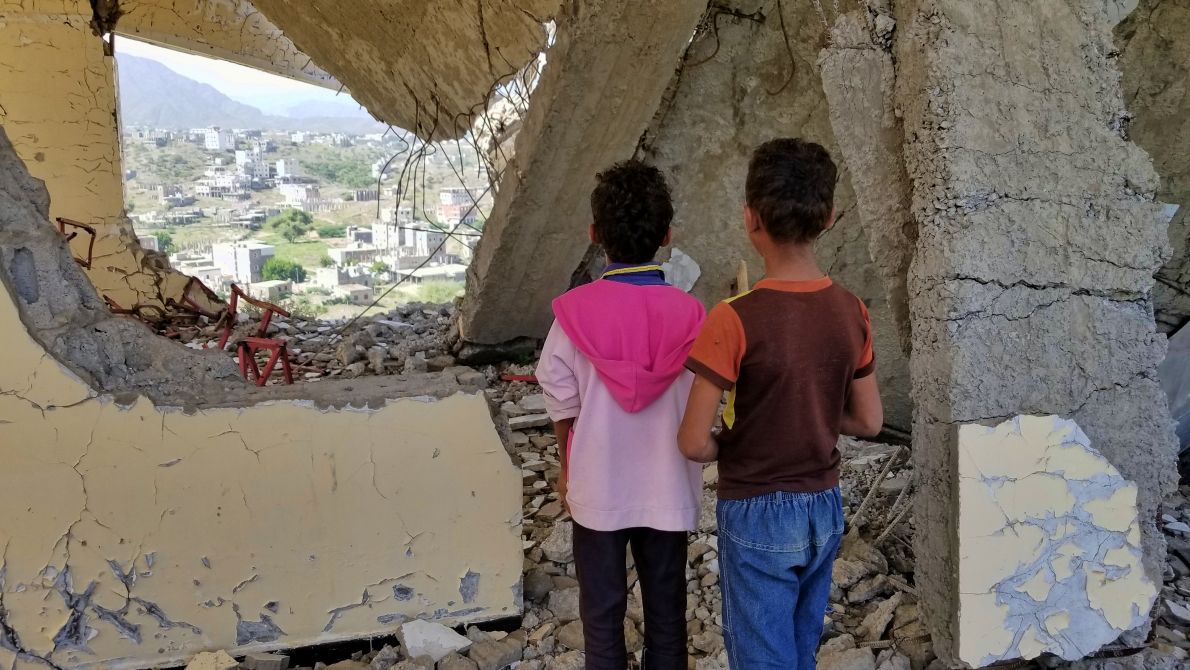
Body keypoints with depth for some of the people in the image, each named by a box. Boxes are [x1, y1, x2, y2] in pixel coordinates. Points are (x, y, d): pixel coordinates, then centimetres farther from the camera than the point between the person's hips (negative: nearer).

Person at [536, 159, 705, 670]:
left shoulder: (575, 311, -14)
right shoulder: (690, 314, -11)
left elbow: (562, 404, -6)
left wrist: (567, 469, 10)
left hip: (598, 489, -1)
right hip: (668, 491, 1)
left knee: (602, 615, 13)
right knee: (666, 614, 16)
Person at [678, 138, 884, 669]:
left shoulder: (734, 319, -22)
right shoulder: (850, 311, -5)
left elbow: (693, 443, -19)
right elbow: (869, 421, 5)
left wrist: (729, 446, 1)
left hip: (759, 515, -6)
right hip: (825, 508, 6)